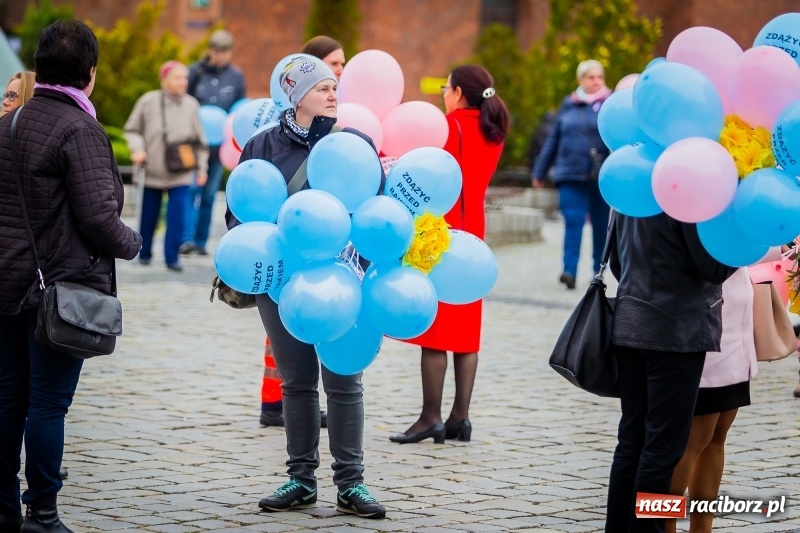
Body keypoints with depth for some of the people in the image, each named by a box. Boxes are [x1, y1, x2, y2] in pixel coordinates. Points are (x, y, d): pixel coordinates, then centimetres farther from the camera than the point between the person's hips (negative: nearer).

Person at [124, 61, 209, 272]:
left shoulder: (191, 105, 0)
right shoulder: (148, 102, -6)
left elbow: (199, 140, 7)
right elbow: (132, 130, 3)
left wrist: (201, 168, 7)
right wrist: (138, 150, -12)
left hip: (181, 173, 1)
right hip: (153, 171, -1)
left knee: (177, 213, -7)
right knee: (149, 214, 10)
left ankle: (172, 256, 0)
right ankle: (145, 253, 26)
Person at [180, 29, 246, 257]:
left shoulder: (236, 77, 4)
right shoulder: (195, 71, -2)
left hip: (219, 144, 2)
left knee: (209, 194, 8)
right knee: (192, 189, -12)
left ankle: (201, 241, 14)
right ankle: (187, 238, -16)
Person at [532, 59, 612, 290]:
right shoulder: (569, 105, 10)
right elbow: (553, 139, 16)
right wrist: (540, 171, 17)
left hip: (601, 175, -2)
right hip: (571, 175, 2)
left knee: (601, 224, 8)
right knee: (573, 221, -9)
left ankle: (599, 271, 19)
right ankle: (569, 271, -16)